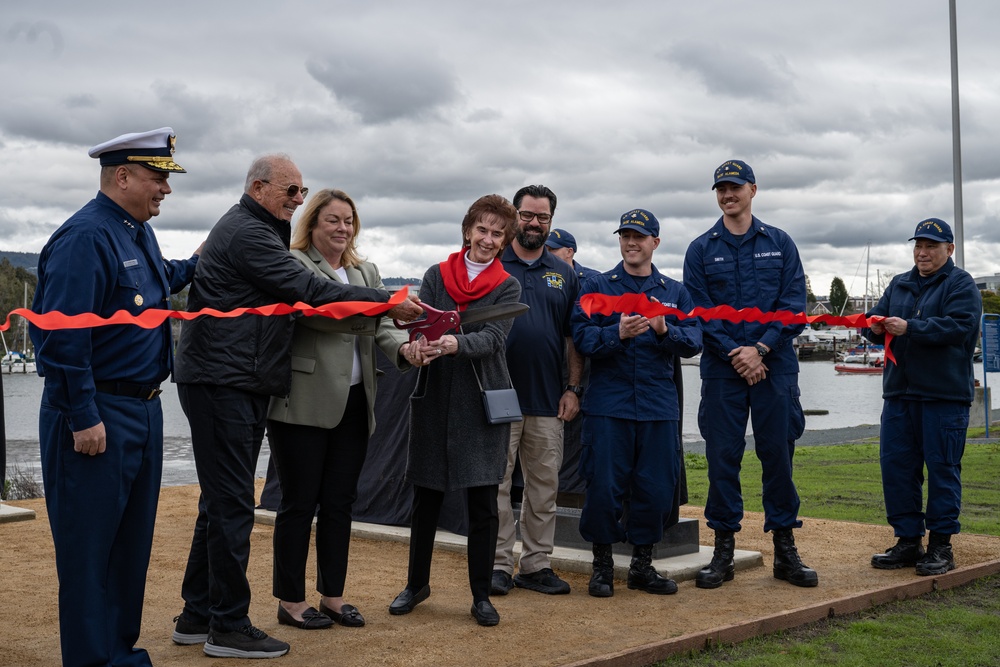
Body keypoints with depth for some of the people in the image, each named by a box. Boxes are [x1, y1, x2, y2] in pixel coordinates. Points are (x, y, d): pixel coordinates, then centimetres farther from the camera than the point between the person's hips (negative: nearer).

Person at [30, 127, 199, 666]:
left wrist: (196, 264, 26)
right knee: (89, 545, 0)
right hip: (97, 416, -10)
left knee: (132, 540, 16)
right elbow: (62, 335, -22)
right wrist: (83, 418, -22)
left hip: (143, 410, 10)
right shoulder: (85, 238, -17)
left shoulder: (139, 233, 13)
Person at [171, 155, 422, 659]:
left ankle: (198, 615, 22)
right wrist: (387, 302, -17)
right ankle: (228, 626, 1)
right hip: (223, 384, -11)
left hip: (237, 384, 11)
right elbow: (308, 290, -19)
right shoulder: (247, 233, -12)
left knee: (222, 502, 14)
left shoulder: (255, 231, 22)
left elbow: (293, 291, 20)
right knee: (231, 504, -6)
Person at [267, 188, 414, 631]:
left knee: (339, 502, 12)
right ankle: (291, 602, 13)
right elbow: (318, 311, -22)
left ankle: (333, 596, 22)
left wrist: (403, 346, -16)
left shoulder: (366, 273, 16)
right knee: (300, 503, 2)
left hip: (353, 404, 6)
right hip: (304, 404, -6)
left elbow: (377, 325, 6)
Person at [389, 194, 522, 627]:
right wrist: (418, 346, -30)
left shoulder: (507, 287, 3)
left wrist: (456, 344, -33)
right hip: (435, 398, 1)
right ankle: (416, 584, 26)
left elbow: (494, 338, -13)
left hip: (482, 400, -1)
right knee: (426, 497, 9)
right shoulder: (436, 275, 7)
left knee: (482, 502, -1)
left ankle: (481, 595, 13)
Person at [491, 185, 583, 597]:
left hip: (548, 400, 4)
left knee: (544, 484, 7)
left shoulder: (564, 274, 13)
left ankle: (536, 563, 16)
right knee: (496, 482, 0)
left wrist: (573, 388, 4)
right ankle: (499, 563, 8)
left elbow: (573, 338, 14)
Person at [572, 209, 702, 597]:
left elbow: (693, 342, 2)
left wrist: (664, 330, -17)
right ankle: (602, 565, 14)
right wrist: (618, 333, -22)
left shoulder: (675, 292, 13)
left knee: (656, 489, 4)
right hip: (608, 406, -2)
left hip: (658, 407, 2)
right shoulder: (596, 287, 6)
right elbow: (582, 338, -6)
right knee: (603, 488, -2)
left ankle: (643, 565, 21)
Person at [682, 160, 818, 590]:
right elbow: (699, 311, 0)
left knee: (778, 454, 4)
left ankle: (785, 550, 13)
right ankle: (724, 550, 10)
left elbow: (794, 304, 0)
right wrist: (734, 354, -11)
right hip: (722, 369, 0)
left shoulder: (780, 244, 8)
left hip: (774, 366, 0)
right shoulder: (701, 250, 6)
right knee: (722, 457, 1)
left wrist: (760, 349, -12)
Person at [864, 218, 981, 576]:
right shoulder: (899, 285, 18)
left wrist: (909, 328, -22)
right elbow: (877, 319, 12)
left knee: (942, 468, -2)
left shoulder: (961, 285, -1)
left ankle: (941, 545, 6)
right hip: (899, 392, 6)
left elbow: (957, 326, -16)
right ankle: (908, 540, 14)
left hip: (944, 396, -6)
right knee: (896, 466, 5)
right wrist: (874, 326, -12)